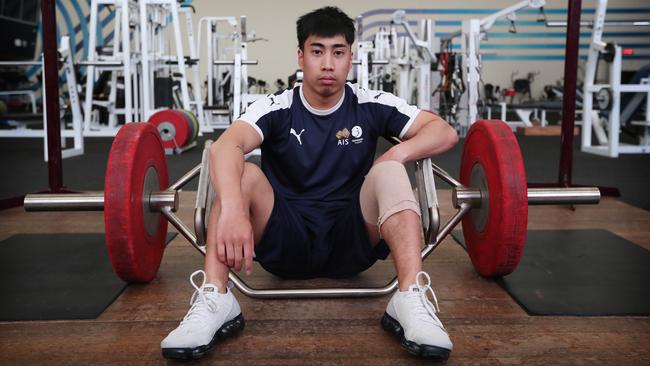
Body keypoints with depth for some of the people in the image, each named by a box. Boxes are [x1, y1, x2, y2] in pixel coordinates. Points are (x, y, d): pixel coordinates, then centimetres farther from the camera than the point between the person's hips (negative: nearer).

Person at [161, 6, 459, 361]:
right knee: (243, 174, -24)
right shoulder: (275, 109, -7)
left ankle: (412, 299, -36)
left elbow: (445, 132, -4)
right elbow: (225, 146, -27)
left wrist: (398, 153, -23)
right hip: (286, 242, 0)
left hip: (352, 241, 1)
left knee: (389, 172, -24)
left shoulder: (371, 105, -1)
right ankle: (214, 300, -35)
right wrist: (233, 208, -46)